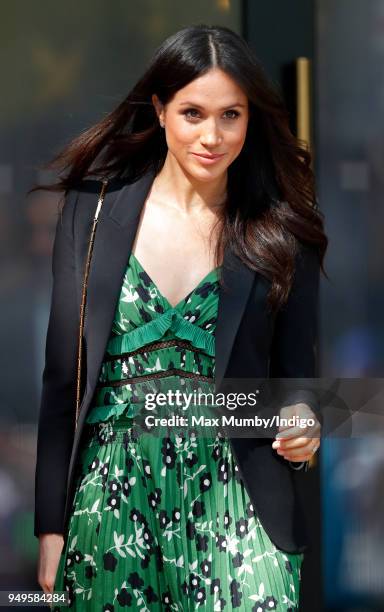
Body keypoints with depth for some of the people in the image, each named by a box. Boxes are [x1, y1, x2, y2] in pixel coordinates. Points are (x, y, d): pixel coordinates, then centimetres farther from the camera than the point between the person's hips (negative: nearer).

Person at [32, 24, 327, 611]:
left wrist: (302, 418, -13)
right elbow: (62, 376, 4)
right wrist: (51, 527, 1)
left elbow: (296, 370, 12)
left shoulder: (281, 234, 4)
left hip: (230, 497, 0)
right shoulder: (94, 209, 3)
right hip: (110, 496, 0)